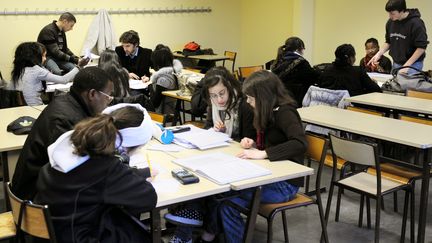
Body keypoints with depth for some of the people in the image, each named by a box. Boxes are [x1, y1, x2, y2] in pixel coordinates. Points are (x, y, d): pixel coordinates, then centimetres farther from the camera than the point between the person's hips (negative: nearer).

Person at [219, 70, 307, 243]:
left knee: (228, 200, -22)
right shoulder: (269, 111, 8)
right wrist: (253, 144, 2)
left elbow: (300, 143, -34)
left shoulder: (284, 112, -17)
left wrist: (262, 153, -35)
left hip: (285, 184, -8)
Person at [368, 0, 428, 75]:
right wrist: (379, 54, -2)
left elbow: (421, 47, -16)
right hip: (396, 64, 6)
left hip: (412, 65, -6)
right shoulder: (390, 22, 1)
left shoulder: (416, 23, -17)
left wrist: (407, 65, -20)